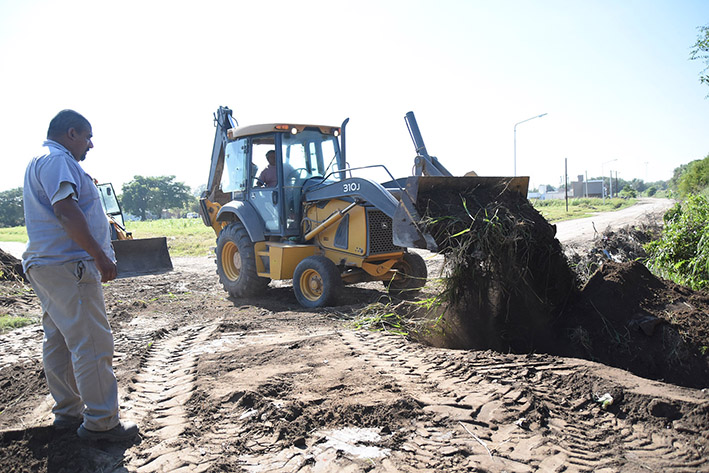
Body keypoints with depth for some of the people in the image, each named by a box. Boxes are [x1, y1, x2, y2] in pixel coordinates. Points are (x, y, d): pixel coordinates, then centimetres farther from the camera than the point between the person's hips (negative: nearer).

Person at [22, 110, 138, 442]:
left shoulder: (43, 161, 23)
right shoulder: (57, 159, -12)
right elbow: (65, 209, -24)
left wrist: (99, 222, 25)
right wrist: (99, 253, -26)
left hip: (47, 264, 11)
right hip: (68, 265, -11)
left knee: (59, 340, 14)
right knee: (92, 344, -7)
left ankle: (67, 412, 25)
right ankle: (101, 423, -1)